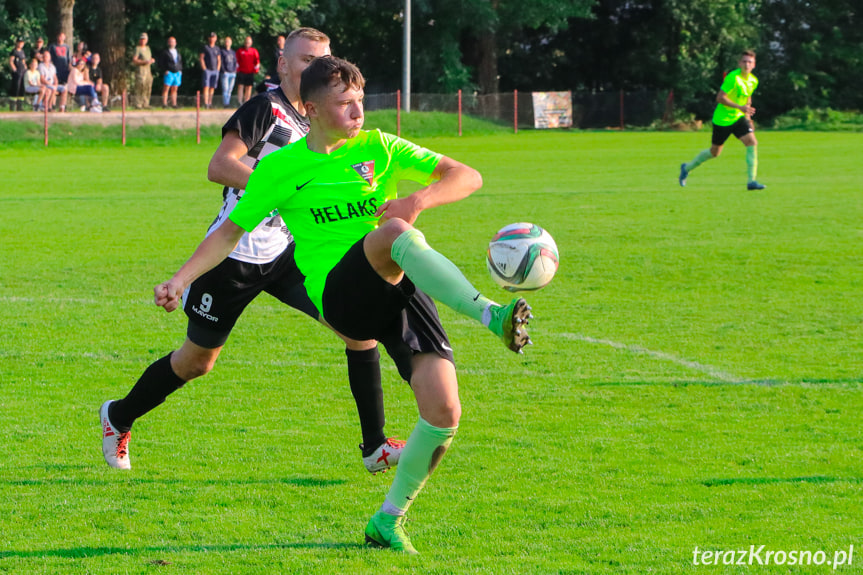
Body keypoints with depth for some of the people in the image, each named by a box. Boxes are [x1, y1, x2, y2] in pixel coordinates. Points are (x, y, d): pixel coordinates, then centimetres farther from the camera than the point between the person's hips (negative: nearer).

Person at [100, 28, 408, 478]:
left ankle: (374, 447, -7)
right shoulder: (266, 109, -14)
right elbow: (218, 166, -25)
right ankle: (118, 418, 34)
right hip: (234, 253, -6)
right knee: (197, 360, 8)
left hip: (285, 252, 6)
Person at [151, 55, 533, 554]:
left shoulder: (379, 148, 11)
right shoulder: (281, 167, 8)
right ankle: (492, 317, -48)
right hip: (340, 292, -3)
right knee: (393, 232, -36)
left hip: (402, 289, 3)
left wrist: (419, 200, -10)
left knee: (444, 413, -13)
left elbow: (468, 177, 9)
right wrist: (181, 280, 3)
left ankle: (389, 520, 8)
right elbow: (231, 231, 14)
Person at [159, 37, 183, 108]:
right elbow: (161, 63, -2)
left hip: (177, 73, 5)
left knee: (174, 90, 5)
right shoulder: (165, 52, 1)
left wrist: (180, 70, 10)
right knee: (166, 89, -9)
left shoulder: (177, 52, 17)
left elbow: (180, 62, 25)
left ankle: (173, 104, 5)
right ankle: (164, 104, -11)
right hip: (169, 73, -5)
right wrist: (165, 70, -12)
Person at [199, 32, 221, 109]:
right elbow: (201, 58, -2)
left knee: (212, 88, 4)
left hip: (215, 70, 4)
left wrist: (218, 69, 6)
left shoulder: (217, 49, 15)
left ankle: (210, 103, 8)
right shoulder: (205, 47, 2)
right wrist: (204, 68, -9)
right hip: (207, 70, -4)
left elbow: (219, 60, 18)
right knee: (206, 87, -11)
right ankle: (206, 103, -16)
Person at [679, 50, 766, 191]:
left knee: (752, 143, -16)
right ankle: (687, 168, 35)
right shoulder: (733, 78, -21)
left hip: (738, 118, 6)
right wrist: (740, 107, -30)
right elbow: (720, 98, -24)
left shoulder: (753, 81, 2)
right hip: (722, 119, -6)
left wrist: (747, 115, 13)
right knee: (715, 152, 9)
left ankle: (752, 181, -16)